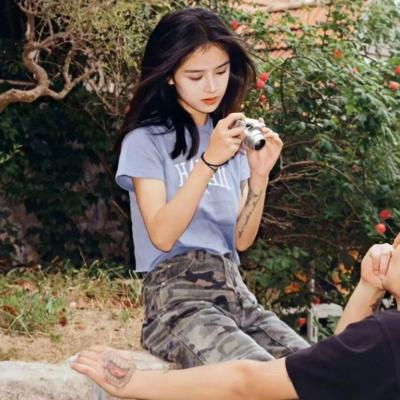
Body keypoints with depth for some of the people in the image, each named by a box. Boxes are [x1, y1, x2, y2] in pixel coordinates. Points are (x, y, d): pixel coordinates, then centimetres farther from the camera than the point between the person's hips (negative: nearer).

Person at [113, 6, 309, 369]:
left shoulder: (230, 137, 16)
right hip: (176, 297, -6)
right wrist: (209, 161, -20)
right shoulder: (146, 139, -2)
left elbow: (242, 240, 10)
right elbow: (162, 236, -13)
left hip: (234, 291, 6)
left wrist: (259, 174, -5)